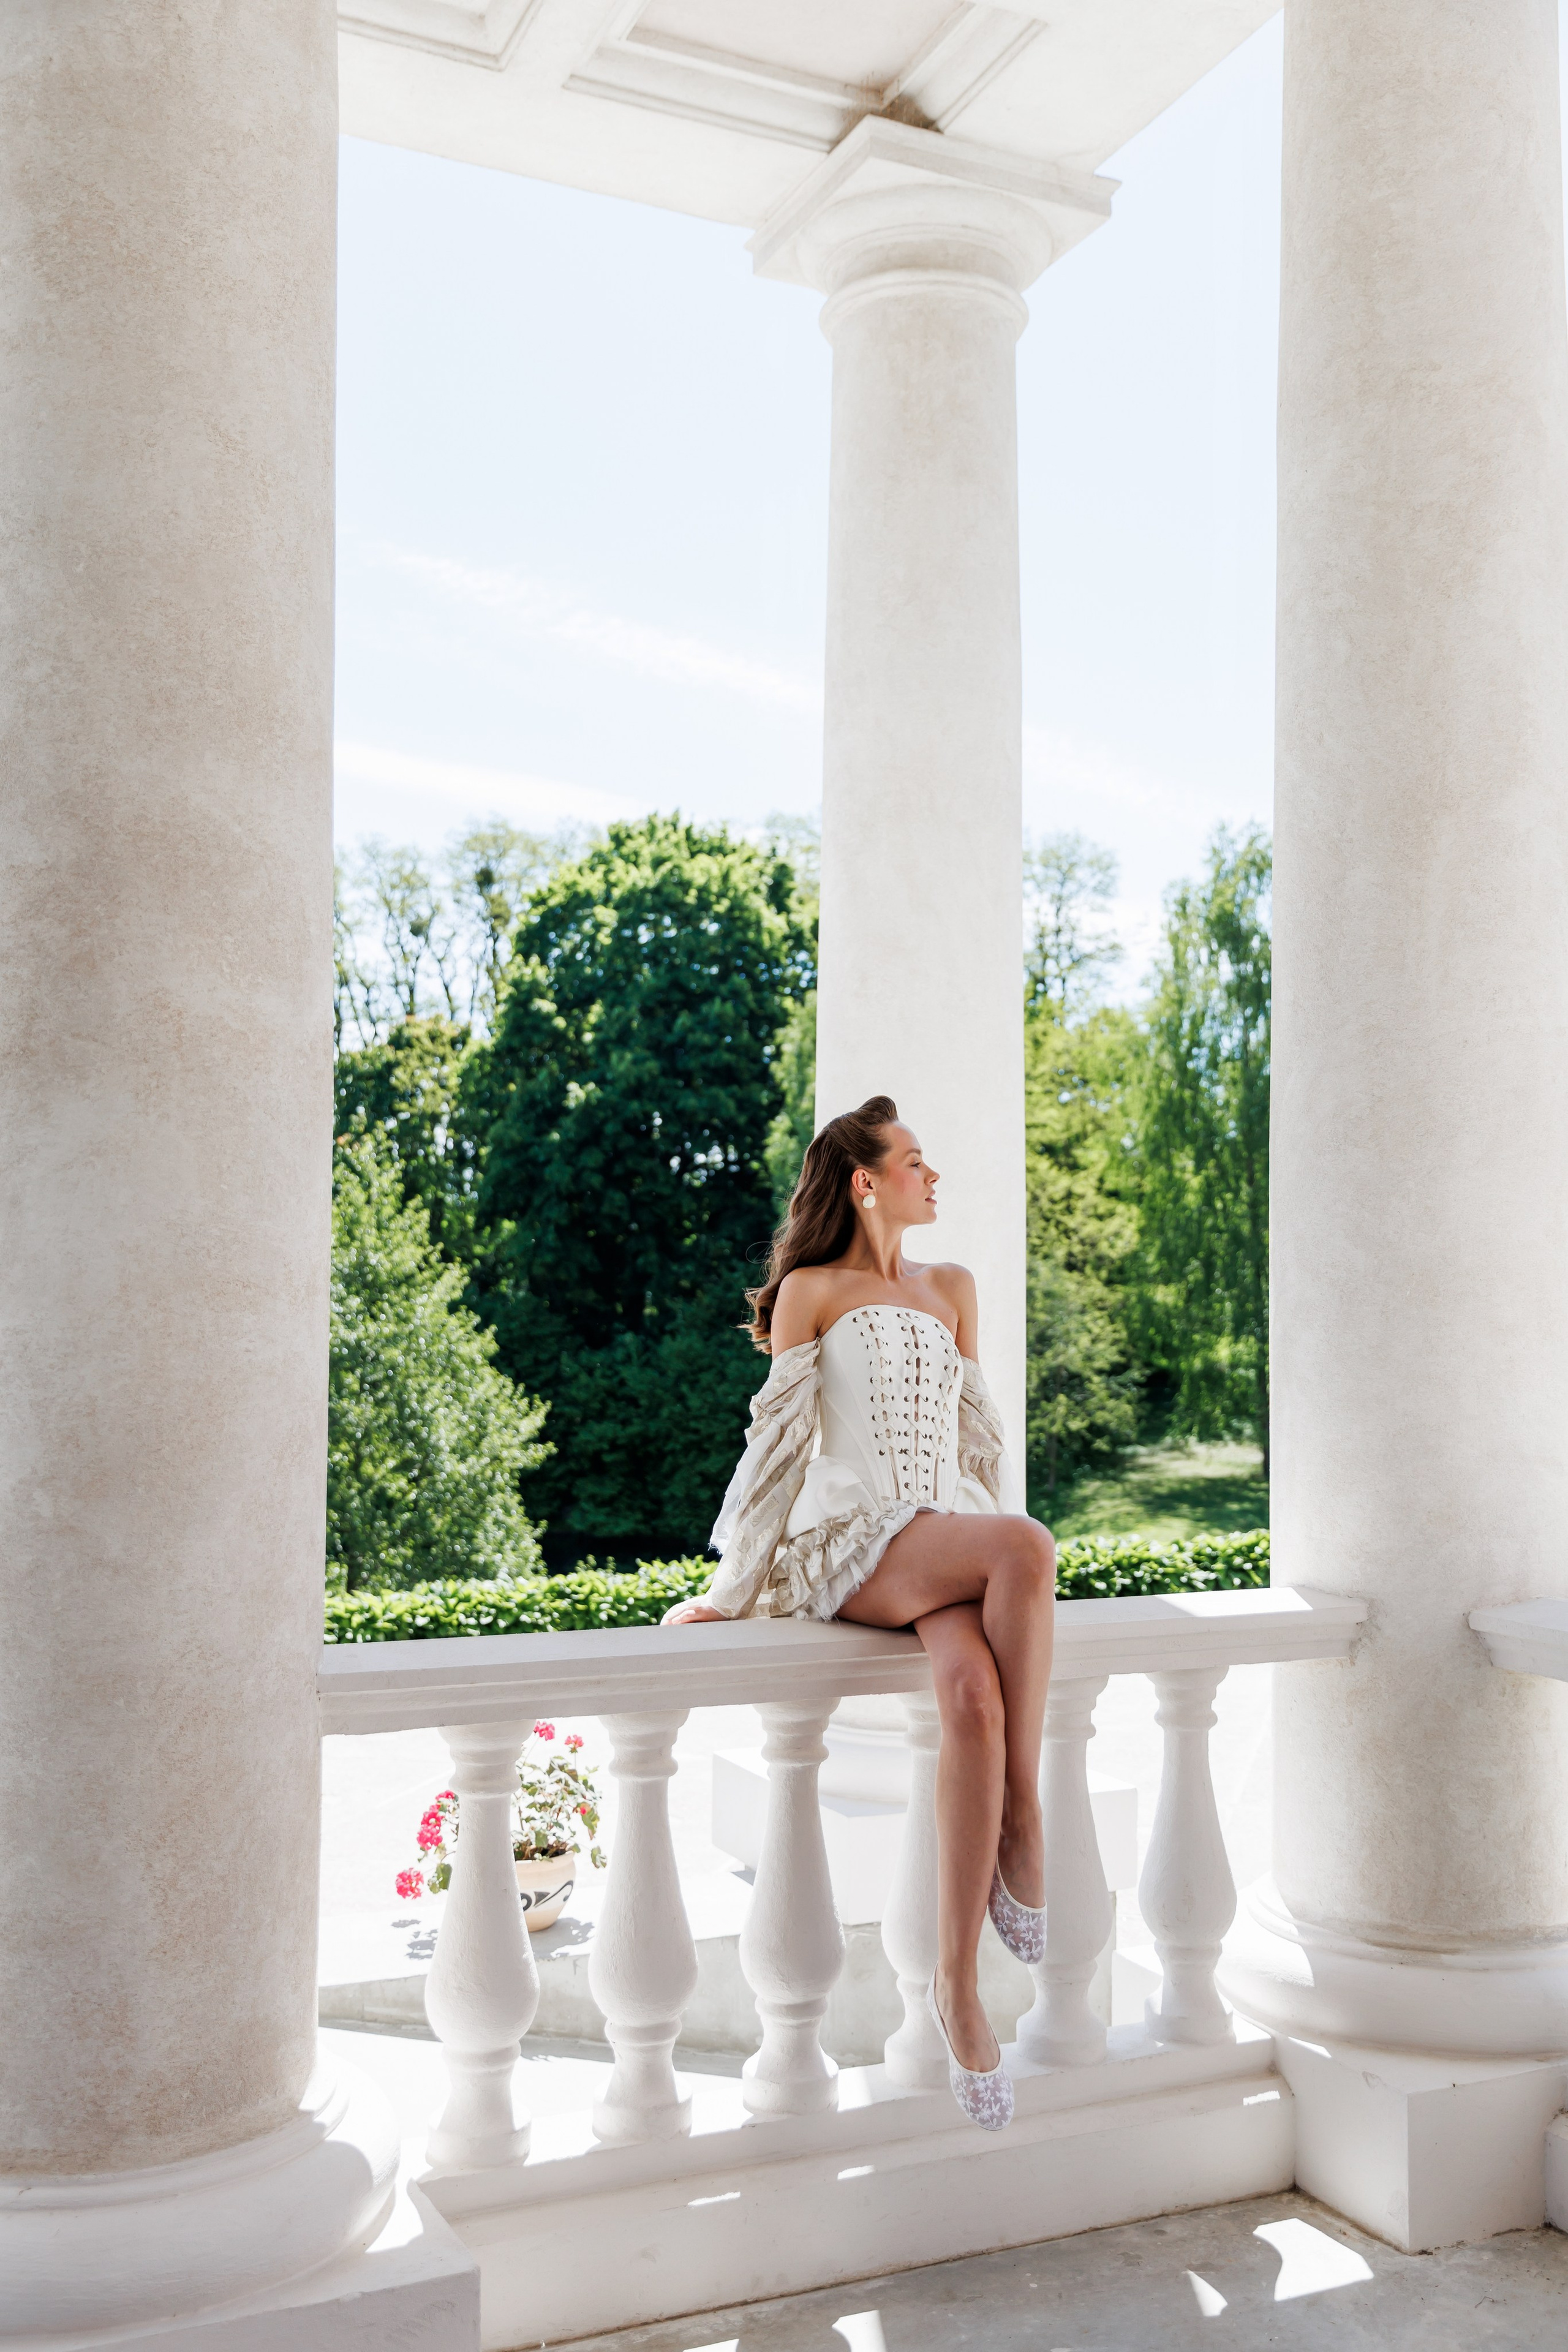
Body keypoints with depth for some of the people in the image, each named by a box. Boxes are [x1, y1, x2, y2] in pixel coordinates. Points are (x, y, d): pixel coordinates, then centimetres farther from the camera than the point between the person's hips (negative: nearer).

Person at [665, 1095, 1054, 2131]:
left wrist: (997, 1562, 16)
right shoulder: (810, 1291, 9)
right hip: (852, 1541, -4)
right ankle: (1023, 1824, -23)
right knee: (1029, 1545, -33)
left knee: (976, 1695, -30)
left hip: (950, 1541, 4)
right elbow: (781, 1433, 6)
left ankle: (960, 1981, -25)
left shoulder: (951, 1289, 23)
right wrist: (734, 1586, 4)